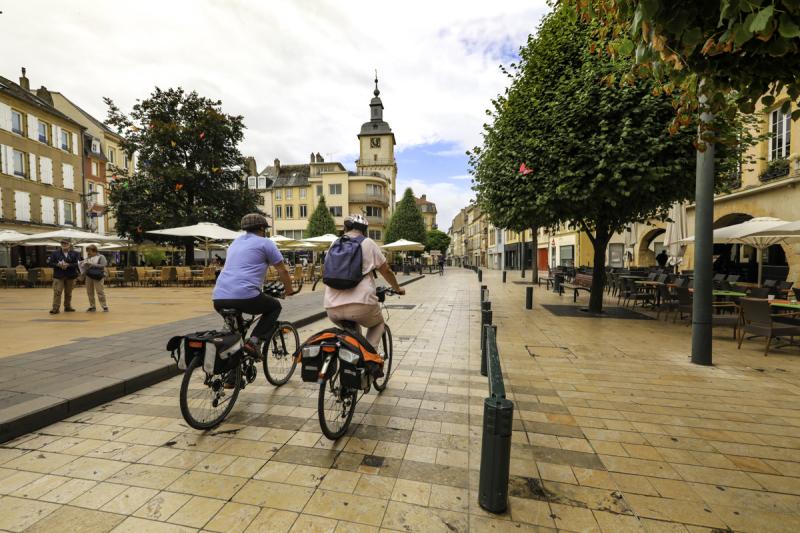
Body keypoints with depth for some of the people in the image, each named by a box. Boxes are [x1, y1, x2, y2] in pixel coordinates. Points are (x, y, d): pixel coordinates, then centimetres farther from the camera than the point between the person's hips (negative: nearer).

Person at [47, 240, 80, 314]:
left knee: (68, 293, 11)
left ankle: (67, 307, 22)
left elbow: (78, 263, -7)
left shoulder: (75, 254, 1)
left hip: (70, 276, 1)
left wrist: (68, 265, -20)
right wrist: (57, 264, -15)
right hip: (58, 276, -1)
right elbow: (49, 262, 2)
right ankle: (55, 308, -5)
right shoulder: (55, 253, 3)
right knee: (57, 292, -7)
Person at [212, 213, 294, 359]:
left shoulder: (236, 242, 27)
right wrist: (289, 291, 24)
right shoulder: (265, 243, 6)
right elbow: (282, 271, 8)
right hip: (244, 296, -7)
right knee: (275, 306, 18)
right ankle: (254, 341, 0)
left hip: (218, 299, 7)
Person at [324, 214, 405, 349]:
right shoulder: (367, 243, 5)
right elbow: (386, 271, 10)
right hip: (360, 303, -4)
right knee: (378, 324, 26)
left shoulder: (334, 245, 16)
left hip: (332, 308, 4)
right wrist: (398, 289, 27)